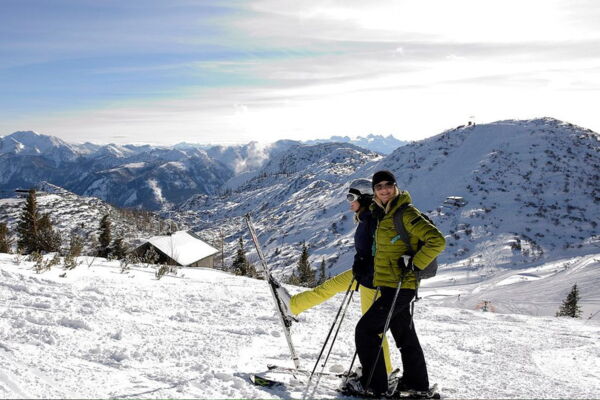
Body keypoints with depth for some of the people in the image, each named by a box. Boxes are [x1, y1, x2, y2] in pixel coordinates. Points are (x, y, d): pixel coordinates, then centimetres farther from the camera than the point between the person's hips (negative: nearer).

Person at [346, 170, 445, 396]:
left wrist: (414, 264, -23)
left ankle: (373, 384, 6)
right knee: (405, 334, 19)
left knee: (366, 329, -5)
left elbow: (437, 241, -22)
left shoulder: (406, 213, -16)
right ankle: (416, 382, 33)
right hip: (390, 285, 10)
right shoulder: (384, 214, 12)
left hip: (399, 286, -10)